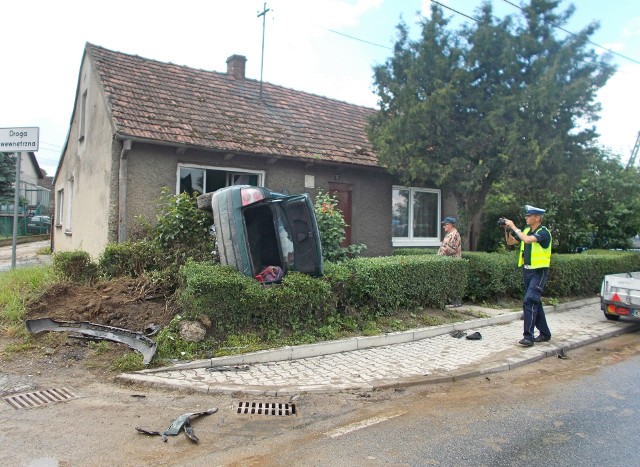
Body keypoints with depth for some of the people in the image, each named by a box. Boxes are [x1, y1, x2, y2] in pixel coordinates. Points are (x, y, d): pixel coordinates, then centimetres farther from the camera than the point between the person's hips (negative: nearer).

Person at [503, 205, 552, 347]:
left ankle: (528, 336, -15)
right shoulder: (526, 230, 9)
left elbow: (527, 240, -31)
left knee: (529, 301, -17)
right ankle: (545, 333, 27)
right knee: (535, 303, 14)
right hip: (527, 271, 8)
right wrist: (507, 230, -1)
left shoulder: (543, 232, -13)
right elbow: (511, 242, 15)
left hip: (539, 272, -8)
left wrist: (514, 227, -22)